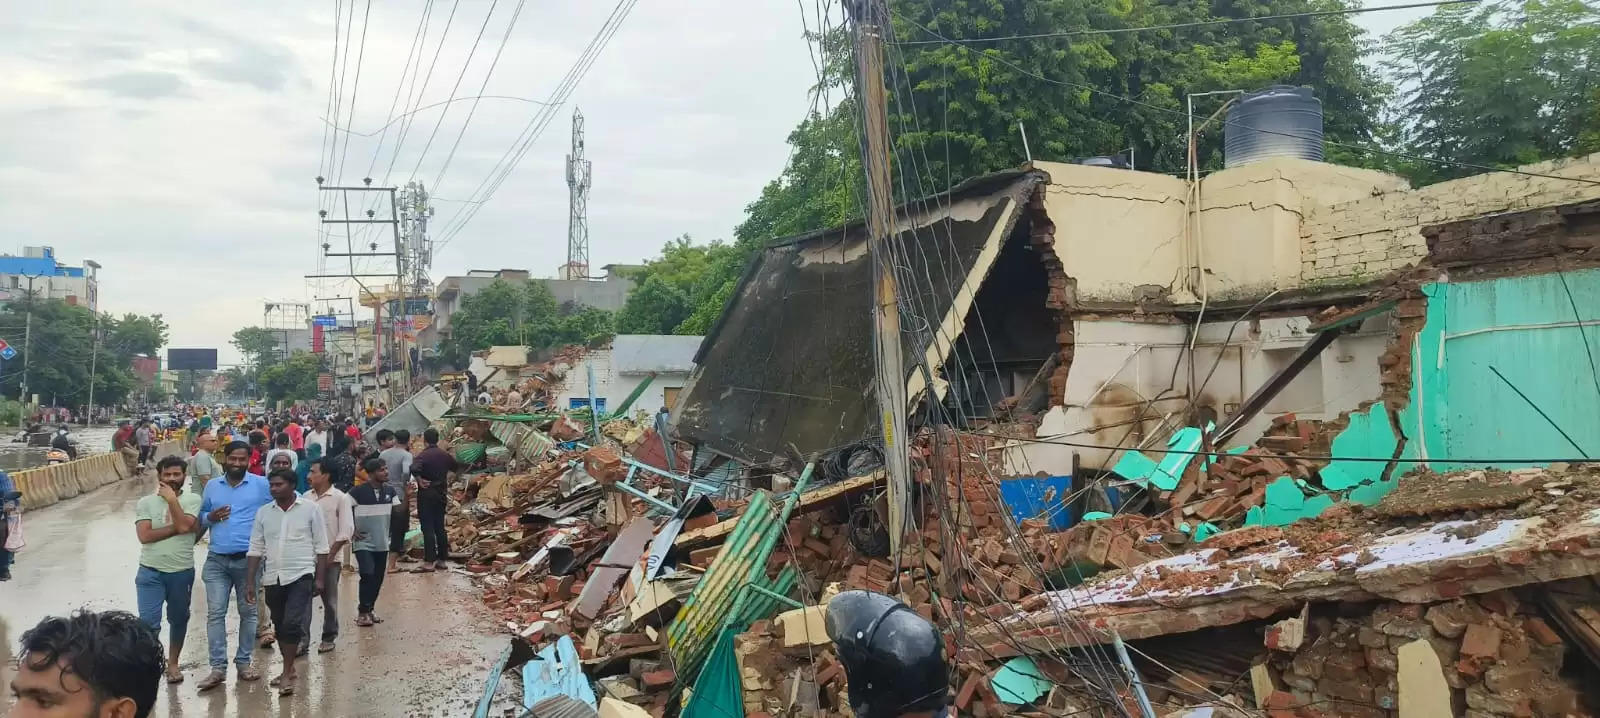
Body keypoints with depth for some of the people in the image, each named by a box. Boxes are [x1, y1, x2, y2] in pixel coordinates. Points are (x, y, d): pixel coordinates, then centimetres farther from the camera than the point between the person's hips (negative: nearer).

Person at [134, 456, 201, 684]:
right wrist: (176, 528, -15)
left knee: (179, 619, 14)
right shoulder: (145, 503, 1)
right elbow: (144, 536, -11)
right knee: (148, 622, -8)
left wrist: (171, 499, -13)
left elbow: (184, 525, -18)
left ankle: (172, 663, 31)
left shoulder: (192, 500, -1)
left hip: (182, 571, 1)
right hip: (150, 572, -1)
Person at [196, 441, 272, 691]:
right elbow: (200, 517, 17)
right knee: (215, 612, -3)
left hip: (249, 559, -2)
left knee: (248, 611, 7)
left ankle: (243, 662, 20)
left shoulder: (262, 485, -2)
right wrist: (211, 517, -6)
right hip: (217, 560, 2)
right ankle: (218, 667, 1)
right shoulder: (212, 486, 9)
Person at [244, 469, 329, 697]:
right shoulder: (263, 512, 6)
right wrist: (250, 582, 5)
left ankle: (287, 674, -6)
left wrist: (320, 578, -5)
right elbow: (256, 549, 9)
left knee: (292, 624, -14)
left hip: (301, 575, -4)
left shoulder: (310, 509, -4)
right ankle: (289, 668, 29)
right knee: (280, 625, 14)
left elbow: (321, 547, -1)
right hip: (273, 578, 5)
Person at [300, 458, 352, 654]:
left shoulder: (340, 498, -6)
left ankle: (328, 638, 19)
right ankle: (303, 639, 0)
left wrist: (330, 555, -12)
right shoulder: (306, 497, 7)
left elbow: (346, 531, -9)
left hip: (329, 558, -3)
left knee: (330, 600, 6)